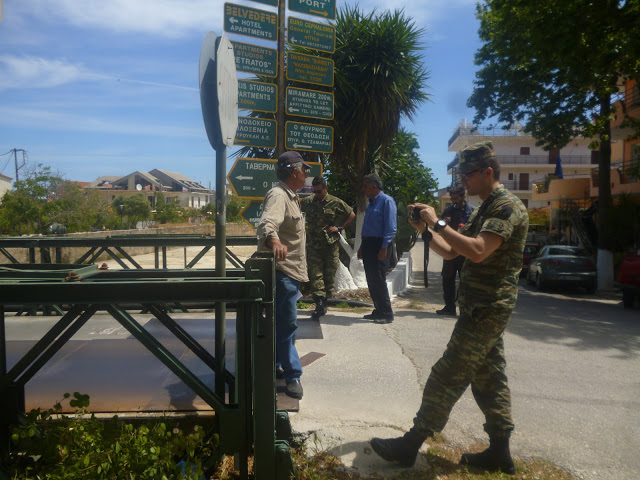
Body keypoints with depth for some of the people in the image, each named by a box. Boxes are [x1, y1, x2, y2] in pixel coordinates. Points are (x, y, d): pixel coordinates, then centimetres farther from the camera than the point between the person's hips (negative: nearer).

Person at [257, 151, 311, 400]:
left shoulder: (290, 197, 17)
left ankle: (273, 367, 32)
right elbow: (267, 223, -38)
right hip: (281, 270, -11)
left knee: (282, 323, 19)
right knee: (287, 325, -5)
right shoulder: (278, 195, -18)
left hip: (290, 271, 11)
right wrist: (273, 241, -58)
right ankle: (292, 376, 4)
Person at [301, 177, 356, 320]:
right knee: (315, 275, -7)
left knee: (329, 275, 5)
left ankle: (324, 302, 19)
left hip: (331, 245, -1)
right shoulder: (306, 202, 7)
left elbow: (352, 215, 9)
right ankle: (320, 304, -9)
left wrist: (339, 228, -1)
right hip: (313, 245, 1)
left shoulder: (336, 203, 0)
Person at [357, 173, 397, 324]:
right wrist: (362, 247, 18)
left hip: (379, 246, -9)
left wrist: (384, 248, -21)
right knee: (371, 281, 11)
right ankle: (379, 310, 21)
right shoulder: (371, 203, 18)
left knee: (378, 281, -7)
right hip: (368, 245, 9)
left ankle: (387, 314, 2)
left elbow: (391, 228, -16)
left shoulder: (387, 201, -9)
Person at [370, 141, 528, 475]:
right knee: (489, 378, 14)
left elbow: (478, 251, -28)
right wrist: (425, 229, 2)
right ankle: (499, 453, 25)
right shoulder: (484, 210, 18)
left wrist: (438, 223, -21)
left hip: (486, 309, -10)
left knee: (447, 377, -5)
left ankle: (411, 445, 4)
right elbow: (450, 251, 17)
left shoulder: (508, 206, -13)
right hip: (484, 309, 10)